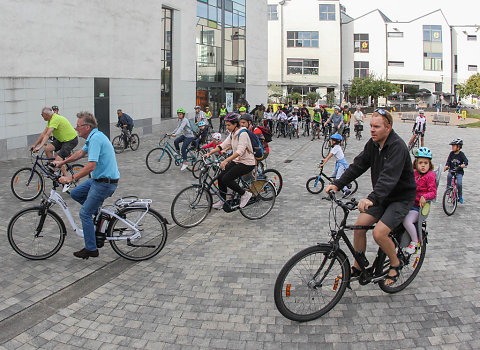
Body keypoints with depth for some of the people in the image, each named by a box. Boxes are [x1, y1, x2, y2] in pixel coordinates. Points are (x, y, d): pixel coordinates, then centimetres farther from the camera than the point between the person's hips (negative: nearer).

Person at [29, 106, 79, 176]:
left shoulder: (55, 119, -24)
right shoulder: (51, 119, 7)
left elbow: (47, 134, -32)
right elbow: (44, 133, 10)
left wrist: (40, 147, -38)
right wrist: (34, 145, 9)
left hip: (71, 140, -9)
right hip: (62, 139, 9)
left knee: (58, 159, -20)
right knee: (47, 148, -6)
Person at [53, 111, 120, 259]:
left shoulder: (96, 138, -22)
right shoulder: (93, 137, 11)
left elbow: (91, 166, -29)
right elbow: (81, 153, 27)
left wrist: (72, 178, -25)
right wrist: (62, 162, 29)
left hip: (105, 183, -10)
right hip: (99, 179, 10)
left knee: (85, 213, -1)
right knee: (75, 194, 17)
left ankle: (91, 249, 8)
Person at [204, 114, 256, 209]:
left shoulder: (242, 134, -20)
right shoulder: (232, 134, 8)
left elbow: (240, 151, -31)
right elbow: (223, 145, 5)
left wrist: (225, 161, -39)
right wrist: (210, 153, -6)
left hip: (246, 163, -9)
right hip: (236, 161, 9)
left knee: (226, 179, -19)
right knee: (220, 177, -1)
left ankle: (245, 194, -2)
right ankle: (222, 201, 14)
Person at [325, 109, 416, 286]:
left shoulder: (397, 147, -25)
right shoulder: (373, 144, 0)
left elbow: (389, 177, -37)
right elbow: (358, 165, 0)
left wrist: (372, 198, -51)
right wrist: (337, 184, -12)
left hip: (401, 198, -7)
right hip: (381, 197, 7)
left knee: (379, 232, -22)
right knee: (359, 226, -5)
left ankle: (395, 264, 6)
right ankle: (357, 268, 13)